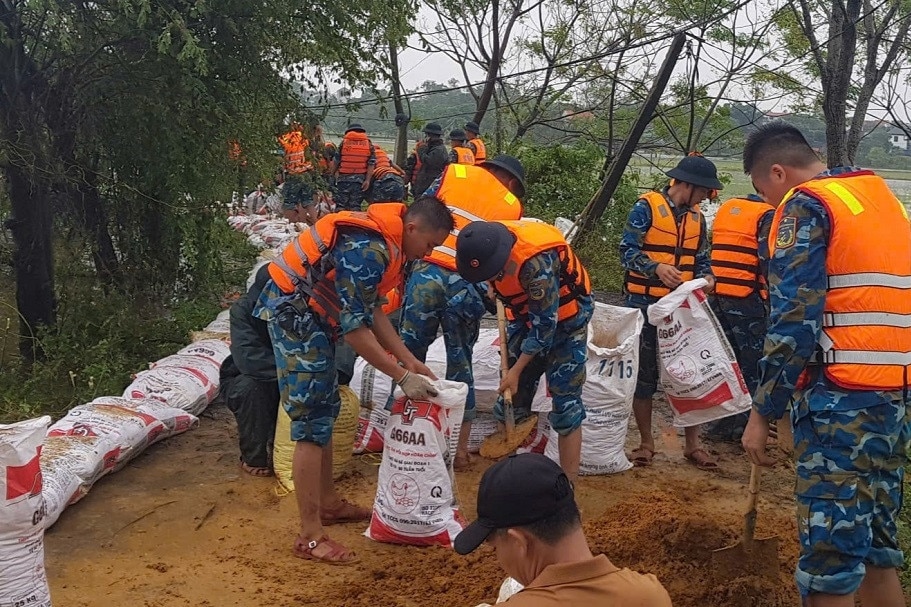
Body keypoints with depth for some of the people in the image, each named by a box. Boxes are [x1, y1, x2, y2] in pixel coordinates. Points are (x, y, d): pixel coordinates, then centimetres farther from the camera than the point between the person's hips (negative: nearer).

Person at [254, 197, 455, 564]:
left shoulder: (384, 240, 6)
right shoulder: (369, 250, -26)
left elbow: (372, 310, 10)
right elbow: (355, 328, -26)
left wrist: (409, 359, 6)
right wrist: (402, 377, -21)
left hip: (309, 314, 11)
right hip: (293, 313, -10)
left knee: (326, 410, 17)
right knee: (312, 422, -9)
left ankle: (328, 503, 31)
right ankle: (310, 537, -3)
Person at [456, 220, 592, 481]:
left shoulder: (537, 262, -37)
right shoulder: (484, 245, -17)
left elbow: (545, 325, -28)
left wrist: (517, 370, -22)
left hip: (564, 316, -7)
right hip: (526, 313, 7)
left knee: (565, 403, -8)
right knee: (510, 398, 6)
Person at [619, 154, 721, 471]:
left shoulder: (696, 218, 11)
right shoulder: (647, 208, -7)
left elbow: (701, 259, 16)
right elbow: (628, 250, -12)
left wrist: (706, 277, -6)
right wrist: (657, 268, -27)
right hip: (646, 305, -5)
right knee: (643, 375, 4)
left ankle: (693, 444, 15)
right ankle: (646, 442, 17)